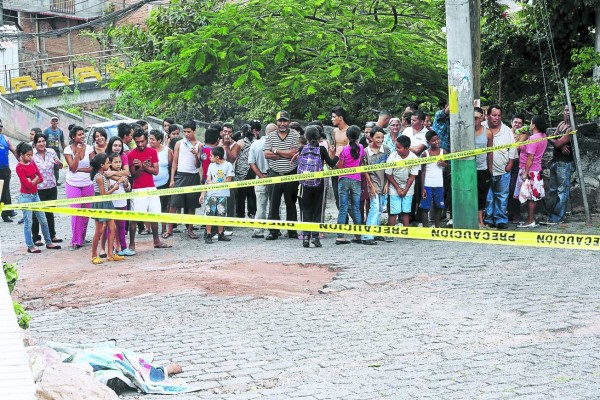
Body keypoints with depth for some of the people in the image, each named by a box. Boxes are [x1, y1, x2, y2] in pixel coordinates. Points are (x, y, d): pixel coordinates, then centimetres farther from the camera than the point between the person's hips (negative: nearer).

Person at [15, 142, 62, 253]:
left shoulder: (32, 163, 6)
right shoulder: (19, 167, -14)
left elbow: (41, 178, 1)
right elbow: (27, 184, -19)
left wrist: (31, 181, -14)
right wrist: (35, 179, -5)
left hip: (35, 195, 7)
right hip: (25, 196, -7)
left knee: (43, 220, 12)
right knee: (28, 222, 1)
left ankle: (49, 243, 22)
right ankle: (30, 246, 9)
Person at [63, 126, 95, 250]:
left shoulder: (89, 148, -1)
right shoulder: (68, 149, -5)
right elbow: (72, 167, -14)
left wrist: (80, 169, -12)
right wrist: (78, 152, -17)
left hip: (87, 184, 2)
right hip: (73, 185, -2)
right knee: (76, 212, -5)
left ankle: (82, 238, 22)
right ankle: (76, 241, 1)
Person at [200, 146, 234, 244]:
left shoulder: (228, 165, -3)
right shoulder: (211, 165, 8)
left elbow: (228, 180, -8)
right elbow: (208, 181, 8)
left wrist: (215, 183, -9)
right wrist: (203, 194, 2)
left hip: (222, 194, -2)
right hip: (211, 194, 2)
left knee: (221, 214, 6)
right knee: (209, 214, -3)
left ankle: (221, 234, 17)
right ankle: (208, 235, 0)